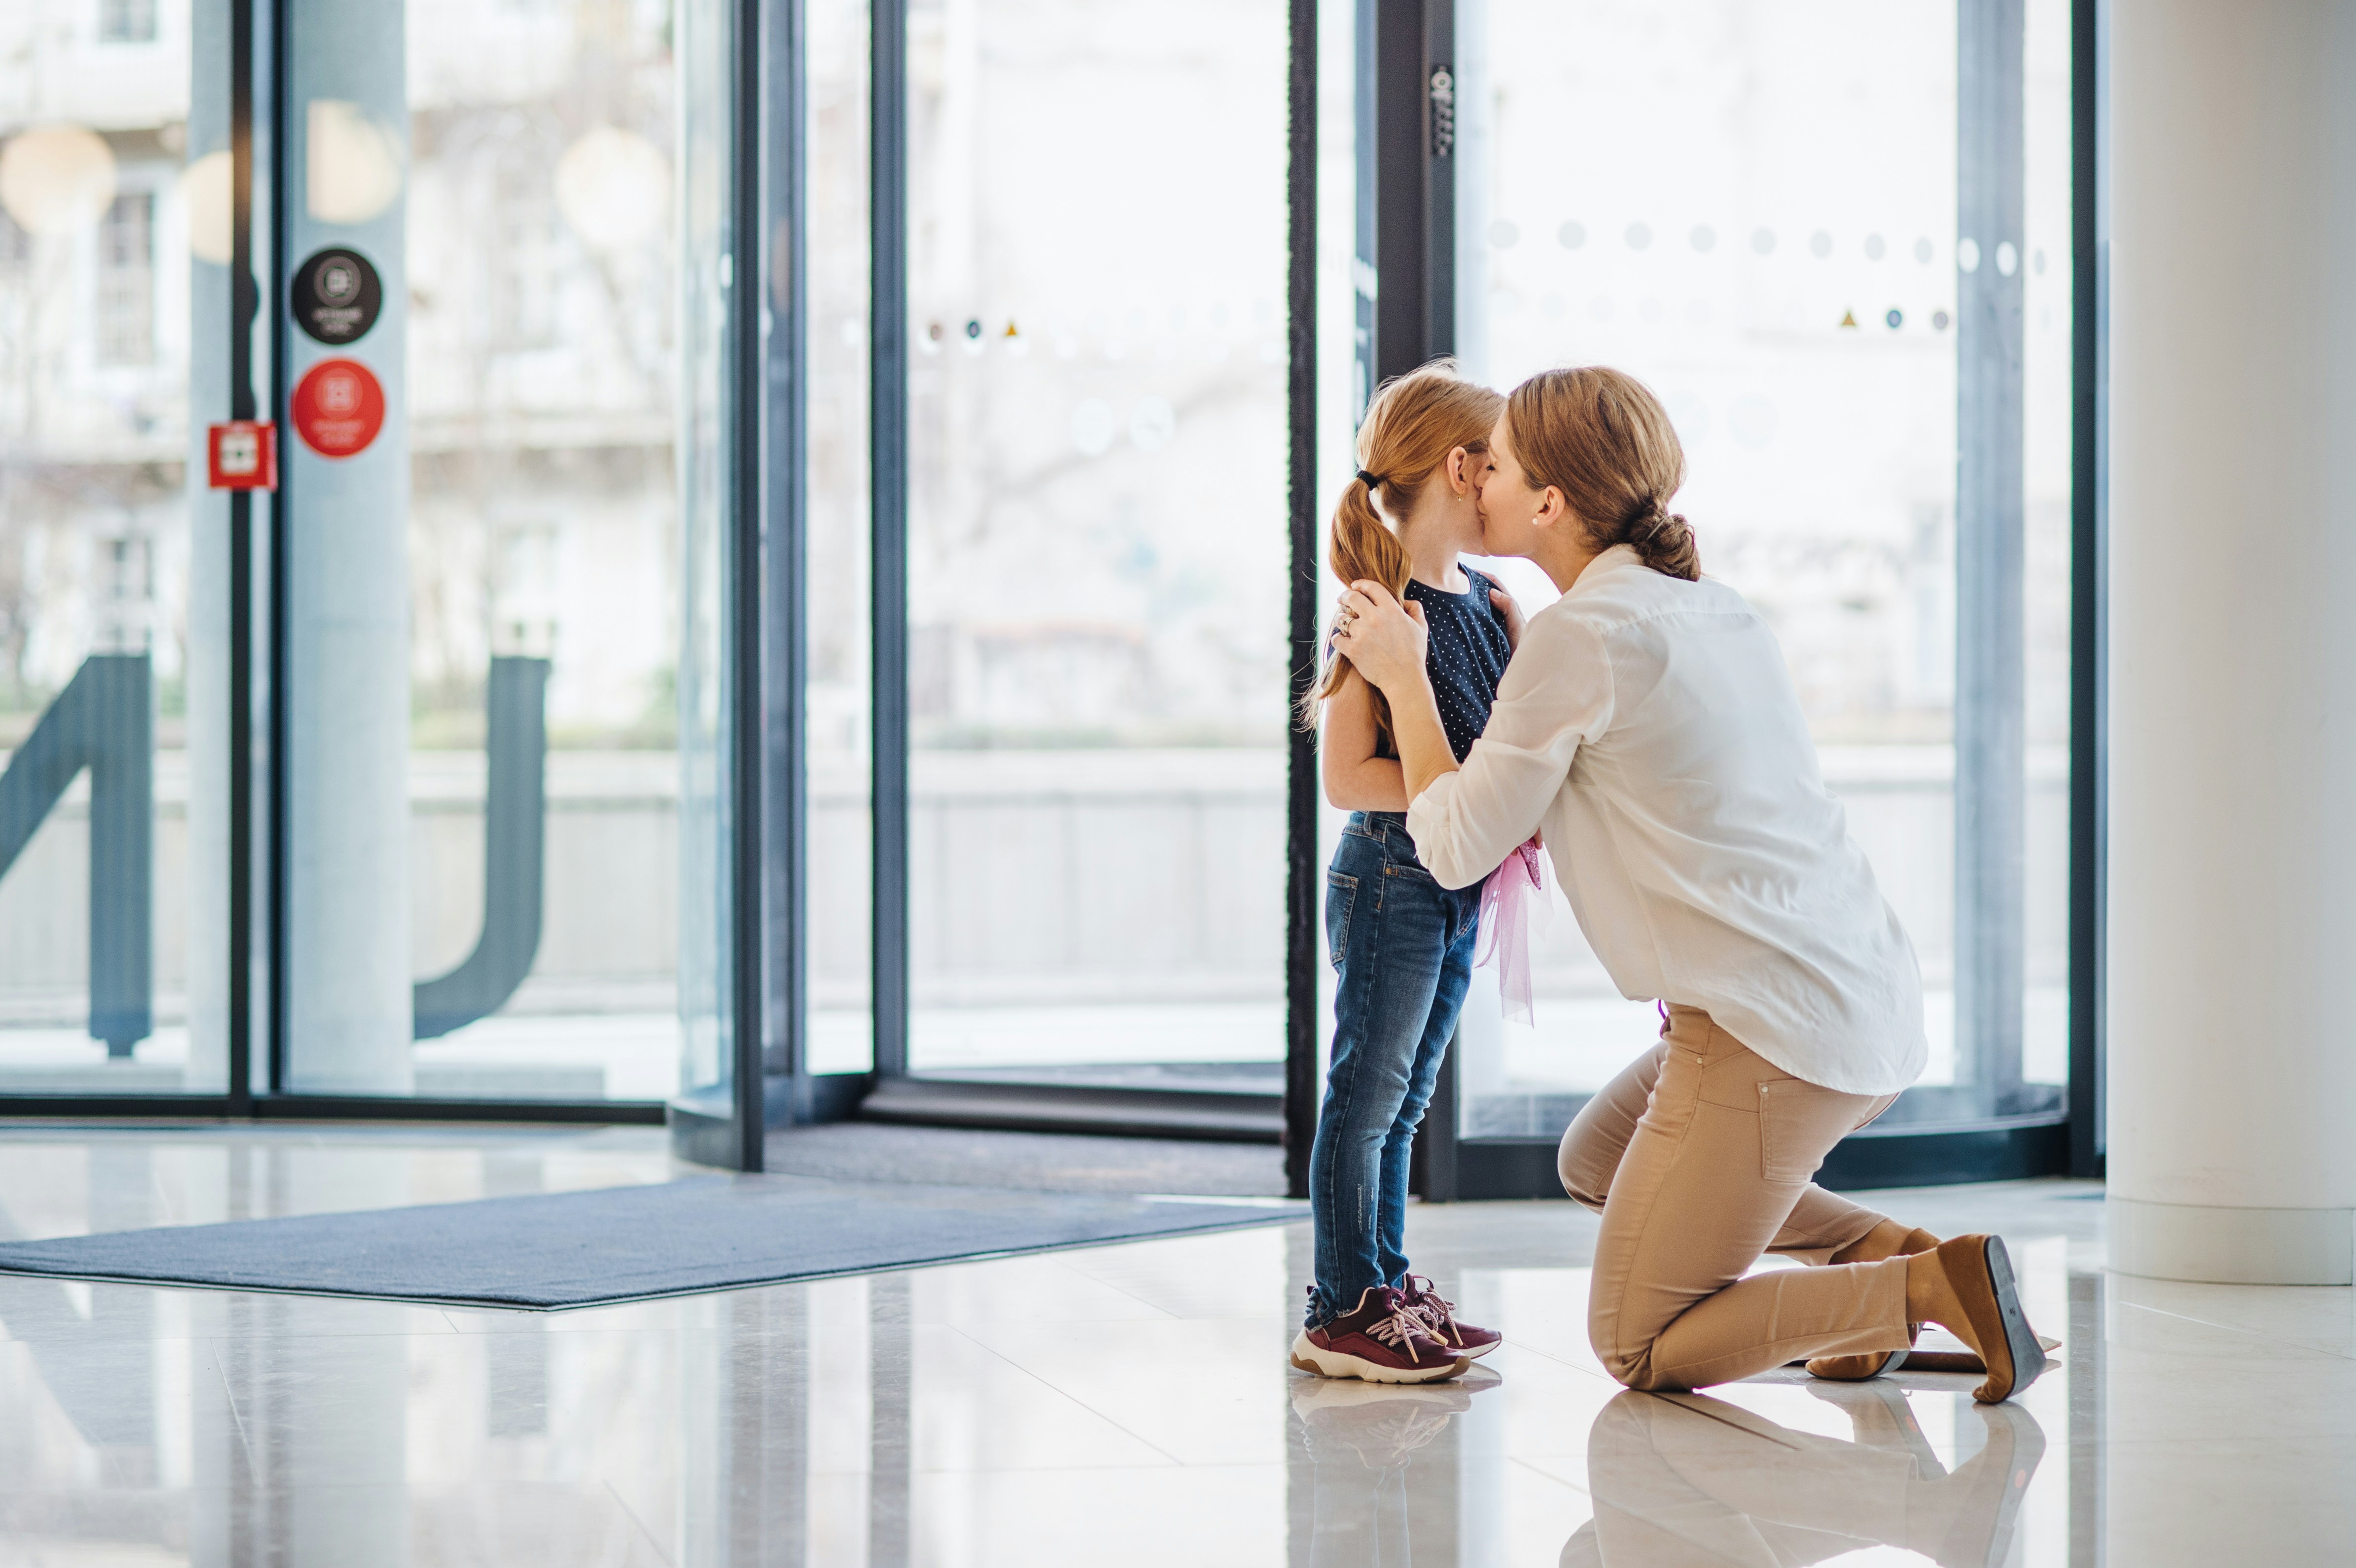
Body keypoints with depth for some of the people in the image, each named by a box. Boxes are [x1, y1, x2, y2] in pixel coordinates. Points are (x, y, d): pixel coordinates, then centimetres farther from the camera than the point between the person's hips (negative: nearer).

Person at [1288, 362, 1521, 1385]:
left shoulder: (1486, 603, 9)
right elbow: (1347, 777, -20)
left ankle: (1384, 1288, 23)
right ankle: (1343, 1311, 4)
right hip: (1391, 876, -8)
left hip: (1459, 881, 8)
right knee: (1367, 1093, -2)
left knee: (1401, 1101, 15)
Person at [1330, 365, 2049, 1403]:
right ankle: (1887, 1250, 13)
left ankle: (1930, 1289, -12)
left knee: (1636, 1349, 4)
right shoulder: (1714, 608, 14)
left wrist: (1404, 678, 8)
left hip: (1771, 1033, -9)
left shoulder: (1578, 633, -11)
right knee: (1596, 1159, 30)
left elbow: (1456, 847, -4)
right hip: (1870, 1004, 9)